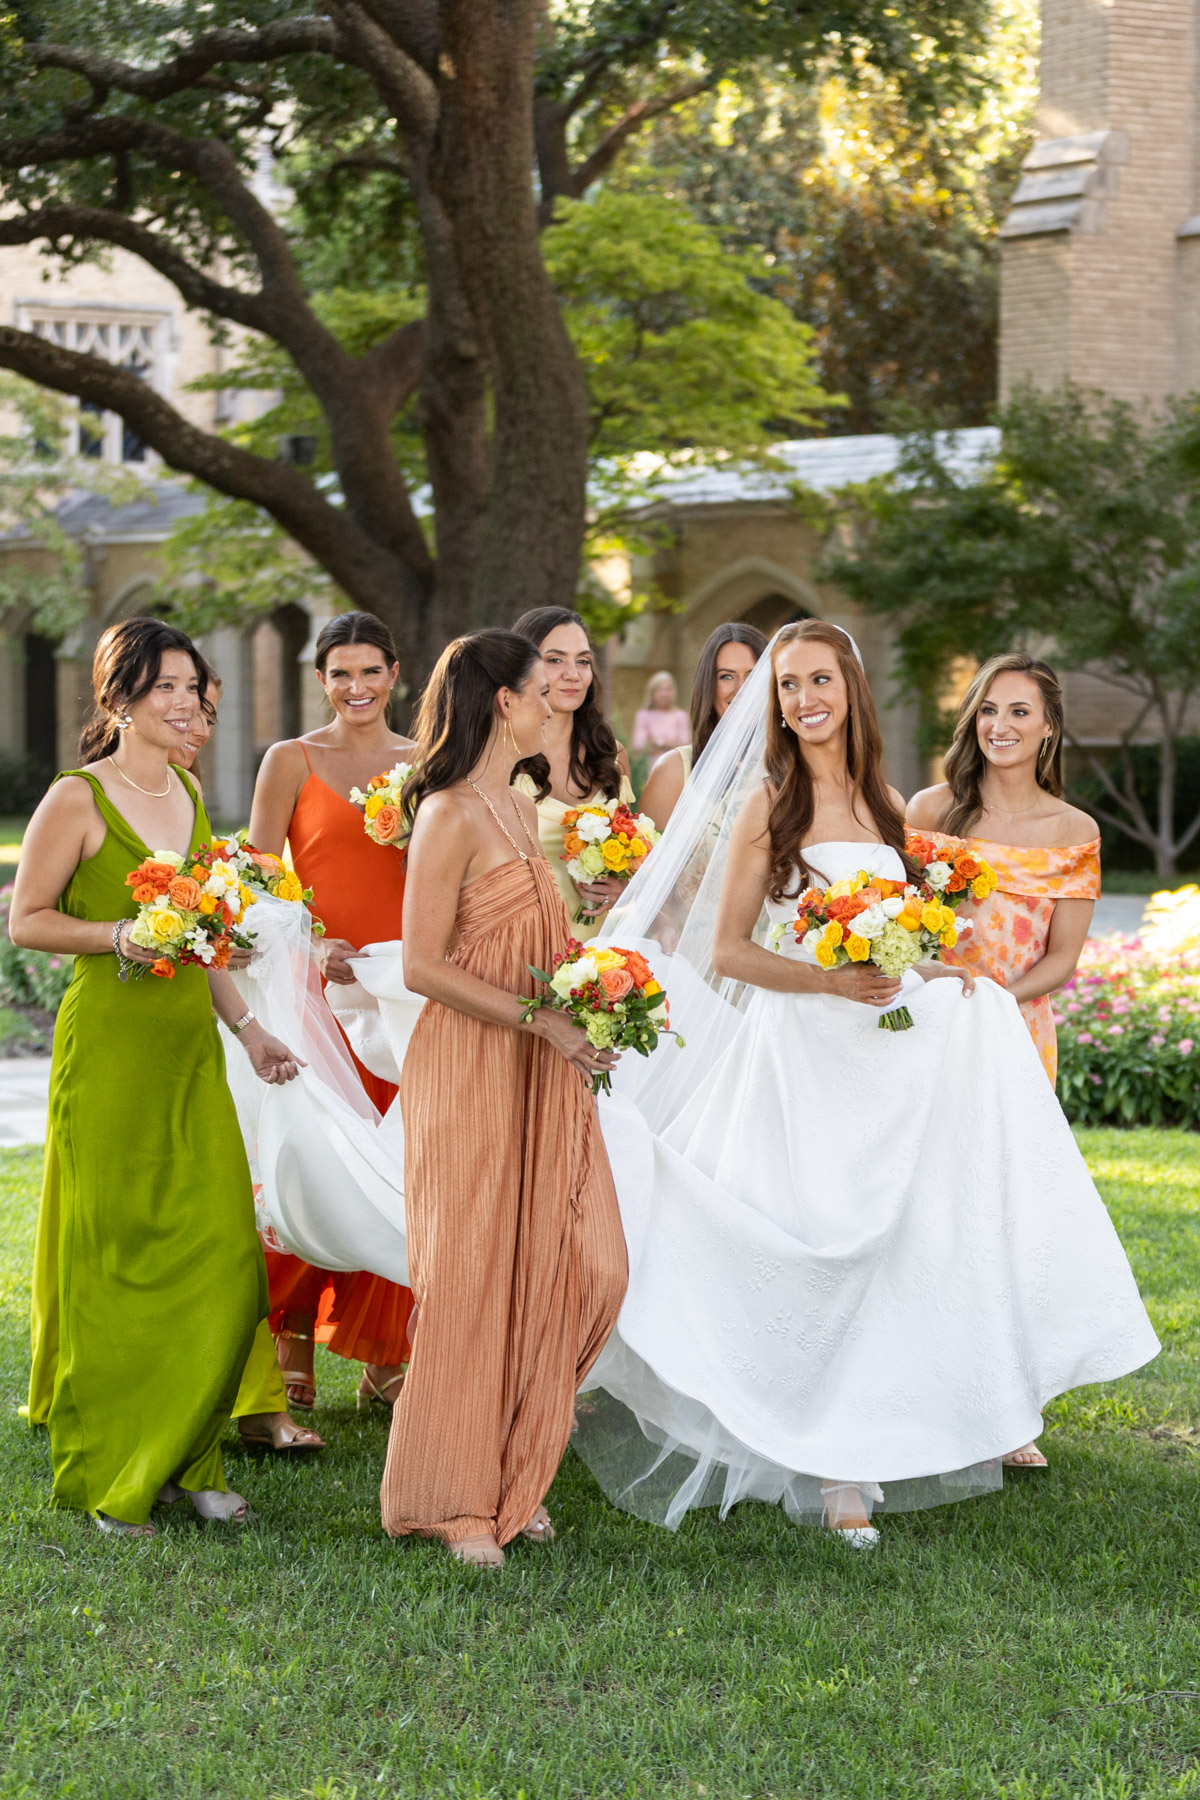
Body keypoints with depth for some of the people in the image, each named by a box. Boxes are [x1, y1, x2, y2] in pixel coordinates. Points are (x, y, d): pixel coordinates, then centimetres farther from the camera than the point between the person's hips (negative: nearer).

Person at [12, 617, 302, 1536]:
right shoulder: (78, 798, -8)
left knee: (220, 1251, 3)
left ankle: (185, 1461, 16)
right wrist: (122, 936, -20)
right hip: (110, 1042, -7)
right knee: (113, 1260, 0)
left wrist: (247, 1027, 17)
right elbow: (27, 919, -6)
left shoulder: (188, 792, 13)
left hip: (191, 1046, 7)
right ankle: (102, 1477, 11)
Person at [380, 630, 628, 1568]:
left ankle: (514, 1470, 18)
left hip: (543, 1066, 8)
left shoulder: (523, 810, 14)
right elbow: (424, 965, -17)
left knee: (584, 1264, 4)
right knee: (474, 1277, -2)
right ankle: (456, 1501, 9)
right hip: (471, 1068, -8)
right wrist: (540, 1018, -18)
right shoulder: (451, 816, -13)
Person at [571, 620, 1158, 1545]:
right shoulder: (766, 805, -2)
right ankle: (838, 1469, 4)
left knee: (906, 1243, 1)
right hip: (802, 1052, -5)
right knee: (822, 1252, -4)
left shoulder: (885, 804, 13)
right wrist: (833, 980, -18)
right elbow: (727, 951, -6)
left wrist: (940, 963, 2)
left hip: (892, 1050, 5)